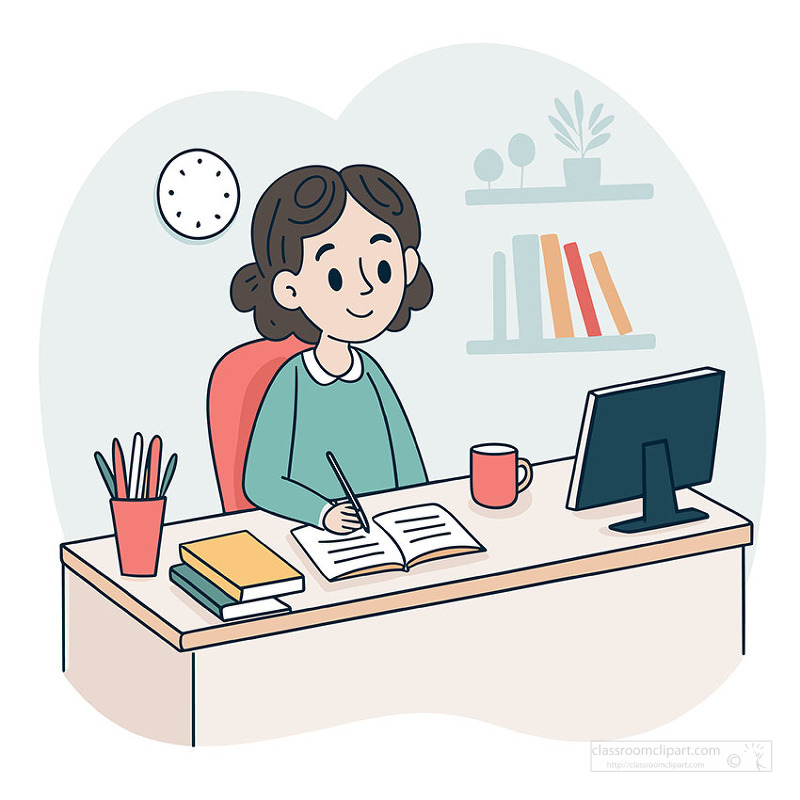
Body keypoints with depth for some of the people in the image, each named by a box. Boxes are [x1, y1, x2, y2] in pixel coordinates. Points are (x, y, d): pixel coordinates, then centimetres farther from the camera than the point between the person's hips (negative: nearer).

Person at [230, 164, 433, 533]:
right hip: (311, 540, -3)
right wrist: (322, 514, -25)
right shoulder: (289, 384, -10)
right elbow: (261, 483, -13)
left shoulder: (369, 372, 6)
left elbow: (410, 470, 15)